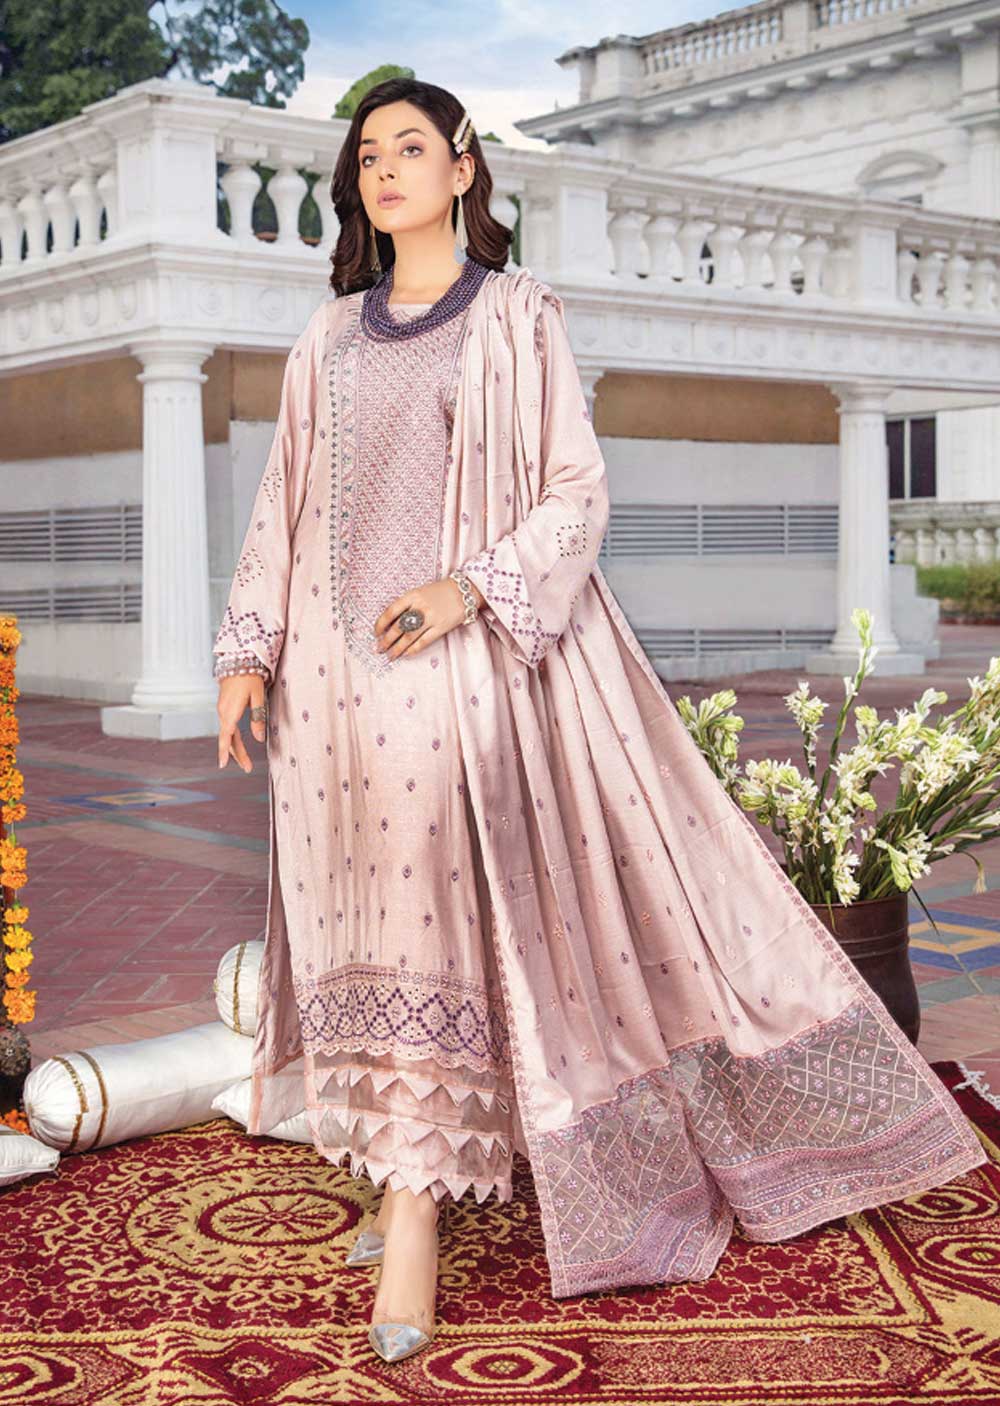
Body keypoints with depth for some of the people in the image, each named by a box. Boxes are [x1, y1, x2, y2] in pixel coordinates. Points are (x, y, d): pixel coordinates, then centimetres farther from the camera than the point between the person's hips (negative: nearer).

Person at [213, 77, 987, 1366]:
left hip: (466, 660, -4)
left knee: (439, 914, -12)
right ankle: (418, 1168, 18)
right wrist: (246, 652, 5)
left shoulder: (517, 317, 4)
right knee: (372, 921, 6)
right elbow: (281, 508, 16)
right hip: (338, 666, 5)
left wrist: (471, 590, -17)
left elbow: (577, 491, -2)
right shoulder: (328, 338, 16)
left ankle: (414, 1222, -8)